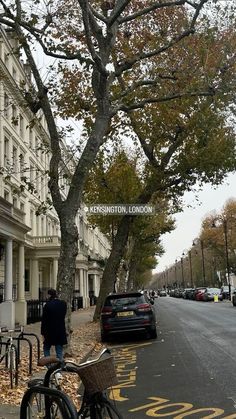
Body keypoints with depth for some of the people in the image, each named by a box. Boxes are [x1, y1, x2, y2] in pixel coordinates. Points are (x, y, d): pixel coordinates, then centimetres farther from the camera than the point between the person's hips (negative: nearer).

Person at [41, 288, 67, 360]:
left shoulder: (47, 305, -13)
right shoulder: (63, 304, -2)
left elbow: (44, 320, -9)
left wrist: (43, 333, -3)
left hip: (50, 331, -3)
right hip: (61, 331, 3)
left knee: (46, 349, 15)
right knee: (59, 350, 10)